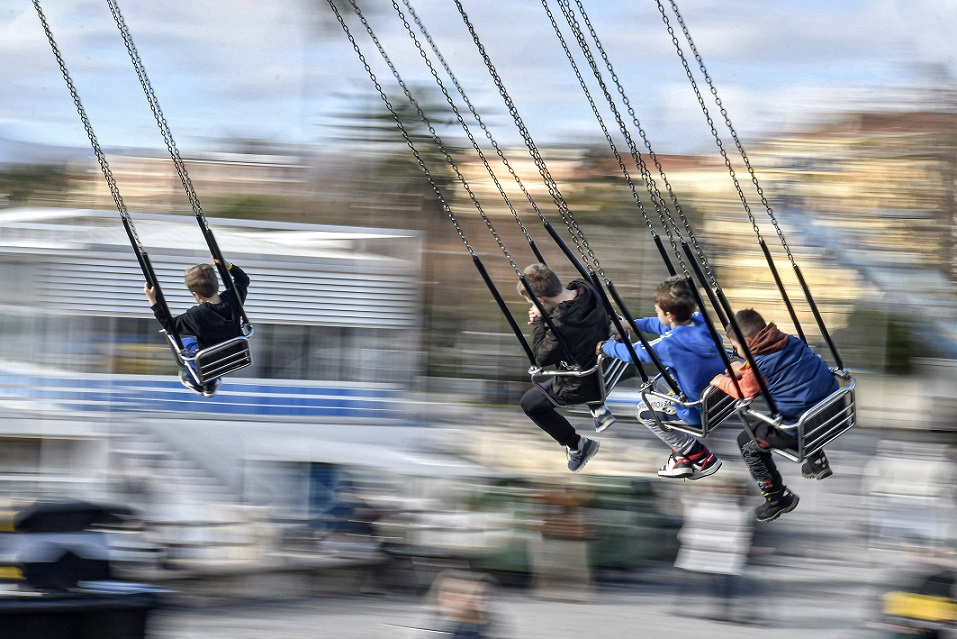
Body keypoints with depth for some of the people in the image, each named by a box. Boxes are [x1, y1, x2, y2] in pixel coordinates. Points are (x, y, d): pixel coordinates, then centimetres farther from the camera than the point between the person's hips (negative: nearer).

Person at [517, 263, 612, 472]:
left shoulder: (561, 326, -38)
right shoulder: (586, 290, -15)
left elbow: (541, 358, -22)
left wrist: (539, 322, -17)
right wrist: (545, 319, -8)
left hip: (582, 387, -8)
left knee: (530, 404, 15)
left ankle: (577, 445, 21)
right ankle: (598, 409, 30)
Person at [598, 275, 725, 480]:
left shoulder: (669, 344, -27)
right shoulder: (701, 321, -8)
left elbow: (633, 353, -9)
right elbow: (666, 325, 14)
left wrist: (606, 347, 9)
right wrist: (634, 325, 19)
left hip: (701, 413, -8)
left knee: (644, 411, 14)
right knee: (661, 384, 28)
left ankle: (700, 457, 12)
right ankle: (684, 450, 27)